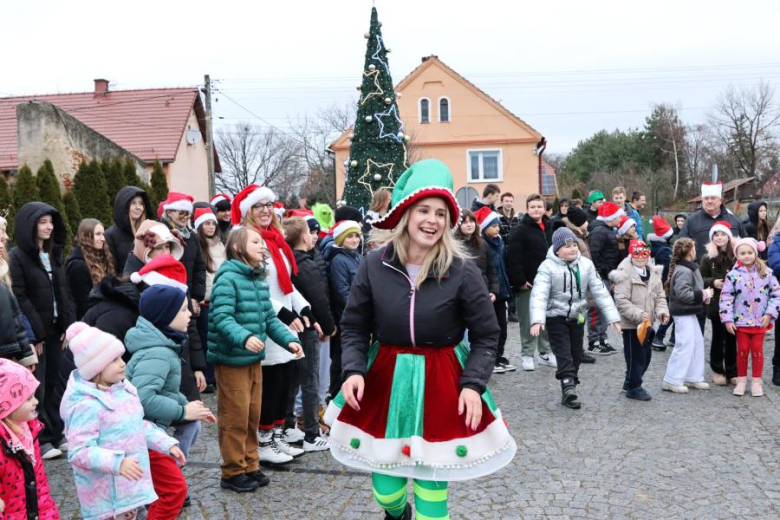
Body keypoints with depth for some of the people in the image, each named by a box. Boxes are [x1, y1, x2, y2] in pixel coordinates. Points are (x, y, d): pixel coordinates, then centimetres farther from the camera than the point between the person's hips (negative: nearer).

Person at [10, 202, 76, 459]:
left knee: (55, 382, 11)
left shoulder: (55, 254, 13)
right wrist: (35, 333, -17)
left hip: (56, 330, 6)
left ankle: (56, 433, 20)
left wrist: (69, 325, 3)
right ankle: (40, 440, 8)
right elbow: (19, 298, -14)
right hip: (34, 333, -6)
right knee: (37, 387, 0)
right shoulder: (17, 256, -8)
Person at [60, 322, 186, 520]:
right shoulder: (87, 406, -24)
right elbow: (79, 452, -28)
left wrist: (167, 443, 9)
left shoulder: (122, 390, 3)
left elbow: (139, 426, 16)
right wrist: (118, 462, -37)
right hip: (106, 493, -8)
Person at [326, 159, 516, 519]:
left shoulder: (462, 271, -11)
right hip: (386, 379, 2)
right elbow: (353, 327, 2)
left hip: (442, 383, -2)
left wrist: (473, 384, -14)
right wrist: (354, 370, -12)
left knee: (432, 486, 4)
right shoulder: (375, 265, -7)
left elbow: (486, 335, -3)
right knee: (384, 489, 12)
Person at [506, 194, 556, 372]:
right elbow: (513, 258, -14)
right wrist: (520, 280, -18)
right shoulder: (520, 230, -8)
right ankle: (527, 355, 9)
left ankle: (546, 353, 22)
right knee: (528, 320, 0)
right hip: (528, 283, -6)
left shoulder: (550, 228, 12)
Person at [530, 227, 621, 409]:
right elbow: (539, 294, -25)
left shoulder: (586, 264, -2)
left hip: (577, 317, 5)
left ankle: (568, 391, 21)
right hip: (556, 317, -5)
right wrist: (537, 320, -39)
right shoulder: (548, 266, -15)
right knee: (563, 353, -14)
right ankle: (569, 387, -22)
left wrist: (612, 317, -8)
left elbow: (600, 291, -2)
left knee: (576, 354, 9)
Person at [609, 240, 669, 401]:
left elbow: (660, 296, 12)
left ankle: (630, 382, 33)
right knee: (635, 356, -1)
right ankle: (634, 388, 13)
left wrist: (662, 311, -7)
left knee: (646, 355, 16)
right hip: (631, 323, -7)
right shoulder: (625, 274, -16)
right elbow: (621, 301, -20)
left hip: (647, 323, 8)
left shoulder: (654, 273, 7)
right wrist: (639, 314, -27)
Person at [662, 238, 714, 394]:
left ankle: (693, 378, 24)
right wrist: (703, 294, -18)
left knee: (697, 343, 15)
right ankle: (672, 381, 0)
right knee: (684, 346, -7)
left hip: (690, 312, 11)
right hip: (683, 314, -11)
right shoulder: (684, 271, -20)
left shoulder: (690, 268, 13)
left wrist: (704, 294, 0)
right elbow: (682, 293, -28)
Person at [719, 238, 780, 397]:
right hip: (741, 320, -1)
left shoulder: (766, 272, -3)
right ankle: (741, 380, 21)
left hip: (760, 321, 1)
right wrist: (727, 319, -11)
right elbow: (726, 297, -7)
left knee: (757, 350, 8)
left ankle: (756, 381, 19)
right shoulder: (733, 274, -7)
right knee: (742, 350, 8)